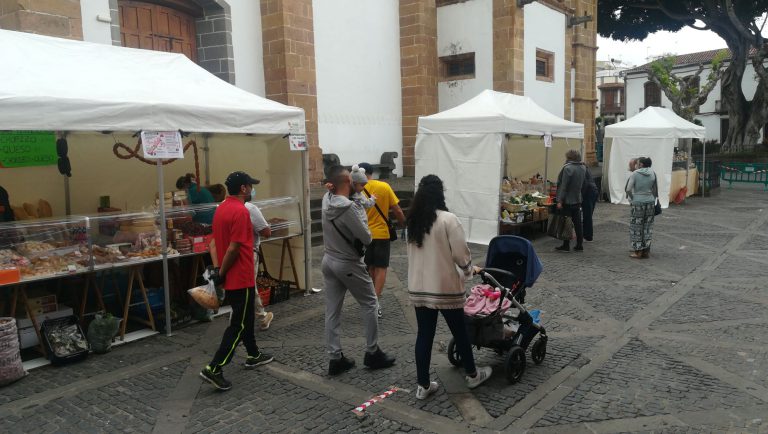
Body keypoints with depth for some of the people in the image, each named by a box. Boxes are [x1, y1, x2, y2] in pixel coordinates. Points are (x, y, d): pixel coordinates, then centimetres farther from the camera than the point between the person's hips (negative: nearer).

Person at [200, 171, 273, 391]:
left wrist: (219, 270, 13)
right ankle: (214, 368, -4)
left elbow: (217, 242, 12)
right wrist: (221, 274, -13)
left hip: (231, 277, 10)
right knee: (238, 325, -2)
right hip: (241, 277, -10)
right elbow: (233, 248, -23)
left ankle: (254, 355, 35)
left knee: (245, 318, 21)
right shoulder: (241, 211, -20)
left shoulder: (221, 209, 9)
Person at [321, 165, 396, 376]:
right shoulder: (348, 207, -26)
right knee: (369, 303, 10)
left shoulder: (327, 199, -3)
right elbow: (366, 238, -18)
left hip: (329, 261, 7)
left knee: (332, 311, 9)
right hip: (348, 264, -7)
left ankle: (335, 358, 17)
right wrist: (361, 211, -6)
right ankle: (372, 353, 18)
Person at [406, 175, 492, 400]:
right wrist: (467, 269, 7)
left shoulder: (413, 221, 3)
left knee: (424, 334, 12)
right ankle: (472, 375, 32)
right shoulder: (448, 219, -15)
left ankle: (423, 386, 18)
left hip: (418, 288, 5)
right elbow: (461, 254, -15)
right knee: (459, 332, 14)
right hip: (445, 287, -5)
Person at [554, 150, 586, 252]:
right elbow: (582, 183, 13)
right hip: (578, 200, 7)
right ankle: (579, 245, 17)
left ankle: (566, 246, 7)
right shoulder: (583, 168, 5)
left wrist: (560, 201, -17)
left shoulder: (568, 168, -19)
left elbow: (564, 186, -19)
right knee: (578, 223, 12)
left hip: (567, 201, -7)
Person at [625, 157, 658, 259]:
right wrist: (654, 199, 14)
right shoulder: (653, 173, 2)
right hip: (650, 202, 4)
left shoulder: (634, 174, -10)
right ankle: (646, 251, 18)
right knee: (647, 227, 13)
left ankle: (638, 251, 9)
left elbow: (628, 190, -18)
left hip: (637, 203, -4)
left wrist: (632, 197, -1)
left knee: (636, 227, 5)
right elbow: (656, 190, 3)